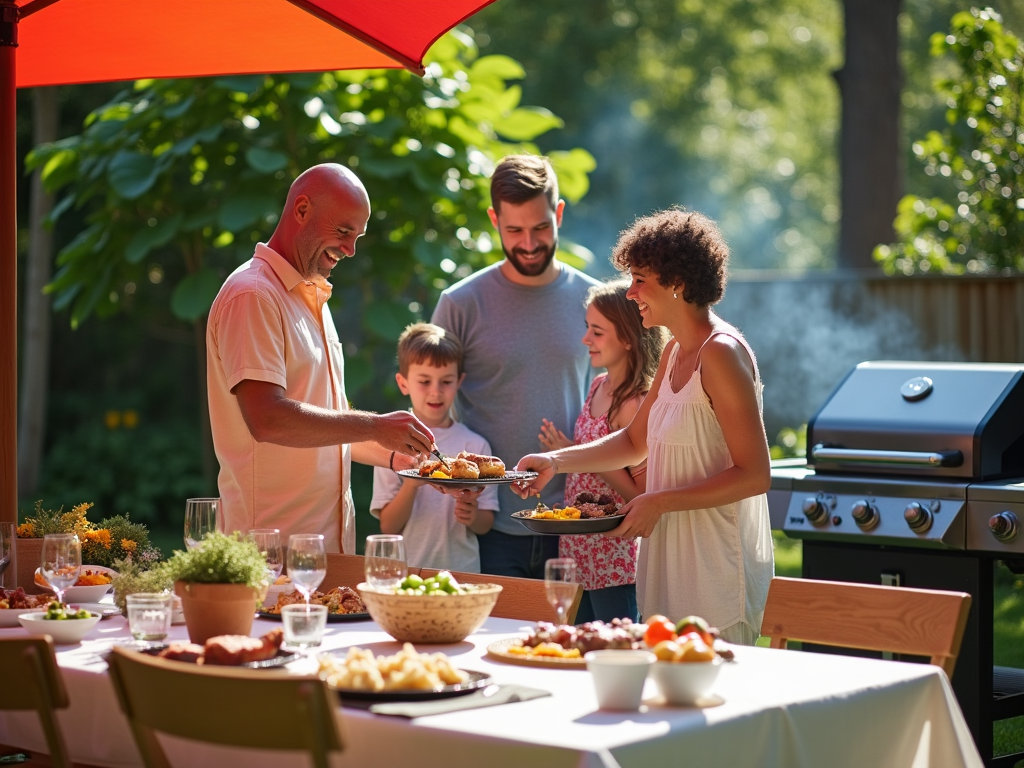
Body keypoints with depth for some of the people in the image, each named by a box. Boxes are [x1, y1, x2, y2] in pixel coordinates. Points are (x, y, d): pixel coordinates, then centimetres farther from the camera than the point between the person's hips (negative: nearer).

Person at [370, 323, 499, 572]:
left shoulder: (475, 446, 7)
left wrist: (473, 516, -11)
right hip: (406, 569, -1)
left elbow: (485, 526, 9)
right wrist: (411, 485, -16)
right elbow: (388, 527, -1)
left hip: (462, 570, 1)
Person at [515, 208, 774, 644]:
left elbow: (754, 475, -18)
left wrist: (660, 502, -18)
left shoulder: (721, 353, -15)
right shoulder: (675, 353, 14)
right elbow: (635, 442, 24)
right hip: (674, 568, 9)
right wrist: (556, 461, 13)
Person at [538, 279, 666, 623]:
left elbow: (643, 495, -19)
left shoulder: (636, 403, -18)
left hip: (614, 560, -9)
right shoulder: (599, 386, 8)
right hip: (579, 551, 9)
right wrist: (563, 449, 5)